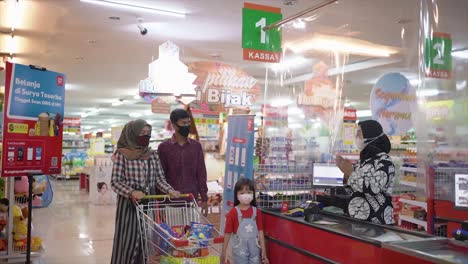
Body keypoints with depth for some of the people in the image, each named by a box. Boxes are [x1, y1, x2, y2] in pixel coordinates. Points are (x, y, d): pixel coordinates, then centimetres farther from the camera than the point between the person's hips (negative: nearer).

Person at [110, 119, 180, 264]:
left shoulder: (153, 155, 8)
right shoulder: (122, 154, -5)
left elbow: (159, 178, 5)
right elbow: (115, 181, -9)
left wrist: (169, 190, -14)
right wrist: (132, 192, -24)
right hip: (128, 204, -4)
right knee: (128, 241, -1)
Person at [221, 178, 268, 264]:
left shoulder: (256, 212, 0)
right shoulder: (233, 212, -8)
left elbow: (260, 232, 1)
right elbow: (228, 233, -4)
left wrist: (263, 251, -1)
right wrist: (223, 252, -1)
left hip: (254, 248, 3)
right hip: (239, 249, -2)